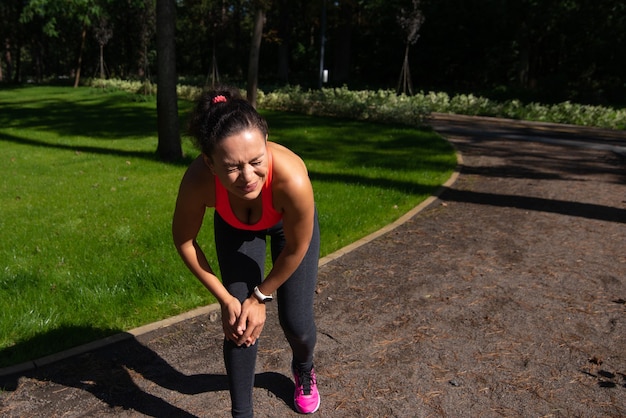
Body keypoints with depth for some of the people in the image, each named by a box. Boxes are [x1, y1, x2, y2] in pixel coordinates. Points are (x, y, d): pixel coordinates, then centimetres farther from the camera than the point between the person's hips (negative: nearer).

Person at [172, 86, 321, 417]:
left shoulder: (292, 179, -45)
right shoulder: (198, 181, -40)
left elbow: (296, 248, -24)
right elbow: (183, 240, -17)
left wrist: (261, 296, -12)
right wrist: (225, 299, -13)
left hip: (286, 222, -1)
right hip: (235, 226, 1)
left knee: (296, 321, 2)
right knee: (238, 322, -4)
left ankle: (304, 370, 40)